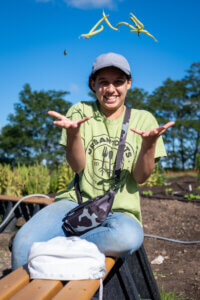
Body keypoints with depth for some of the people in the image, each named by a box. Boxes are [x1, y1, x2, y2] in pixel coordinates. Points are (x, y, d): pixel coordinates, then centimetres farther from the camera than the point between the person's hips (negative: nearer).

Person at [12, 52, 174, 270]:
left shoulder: (143, 119, 6)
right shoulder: (80, 111, 6)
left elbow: (141, 177, -3)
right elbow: (78, 167, -5)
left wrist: (150, 142, -21)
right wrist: (72, 132, -24)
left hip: (119, 211, 0)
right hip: (76, 201, 0)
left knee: (128, 237, -37)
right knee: (23, 242, -27)